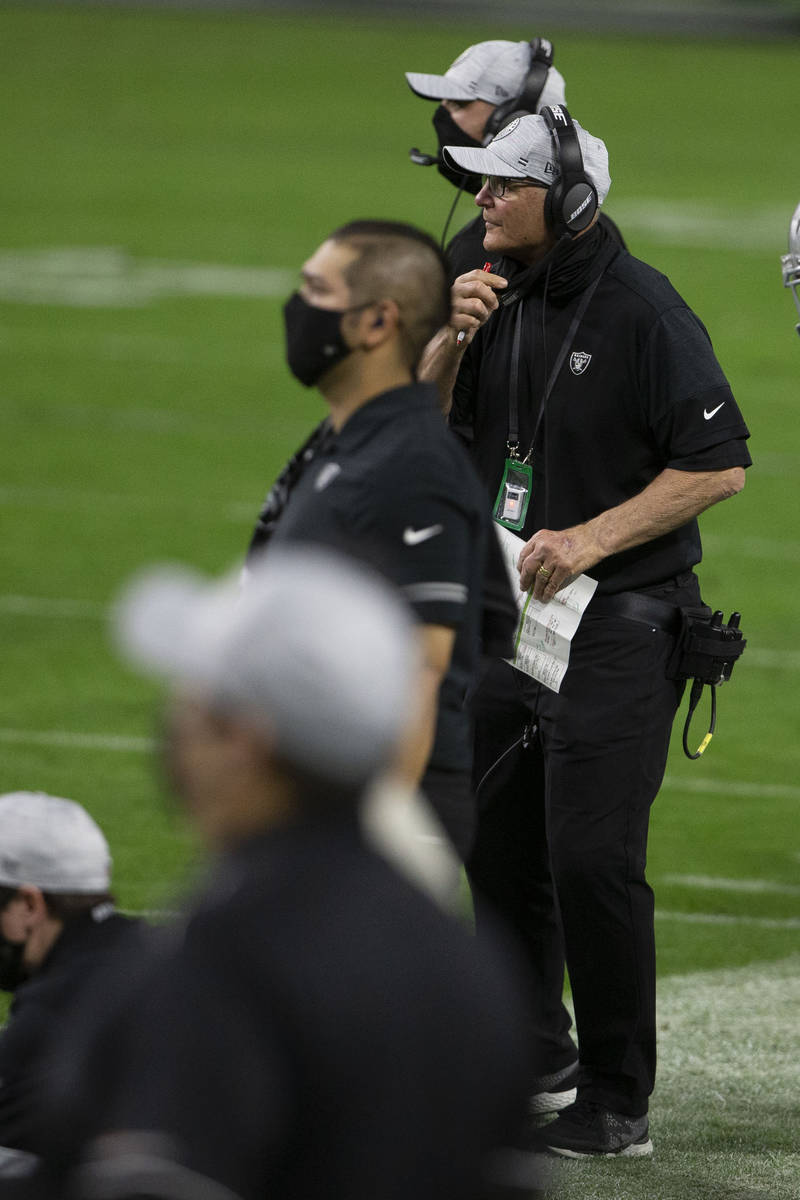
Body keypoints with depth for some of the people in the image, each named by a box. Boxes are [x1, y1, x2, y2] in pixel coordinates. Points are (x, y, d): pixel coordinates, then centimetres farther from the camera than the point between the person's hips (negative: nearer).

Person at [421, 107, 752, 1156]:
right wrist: (454, 337, -7)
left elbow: (719, 465, -15)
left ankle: (618, 1102, -3)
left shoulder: (642, 310, -15)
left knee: (592, 860, -11)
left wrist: (592, 538, -19)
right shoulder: (502, 294, 8)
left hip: (618, 625, -8)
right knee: (501, 852, 14)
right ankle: (531, 1059, 31)